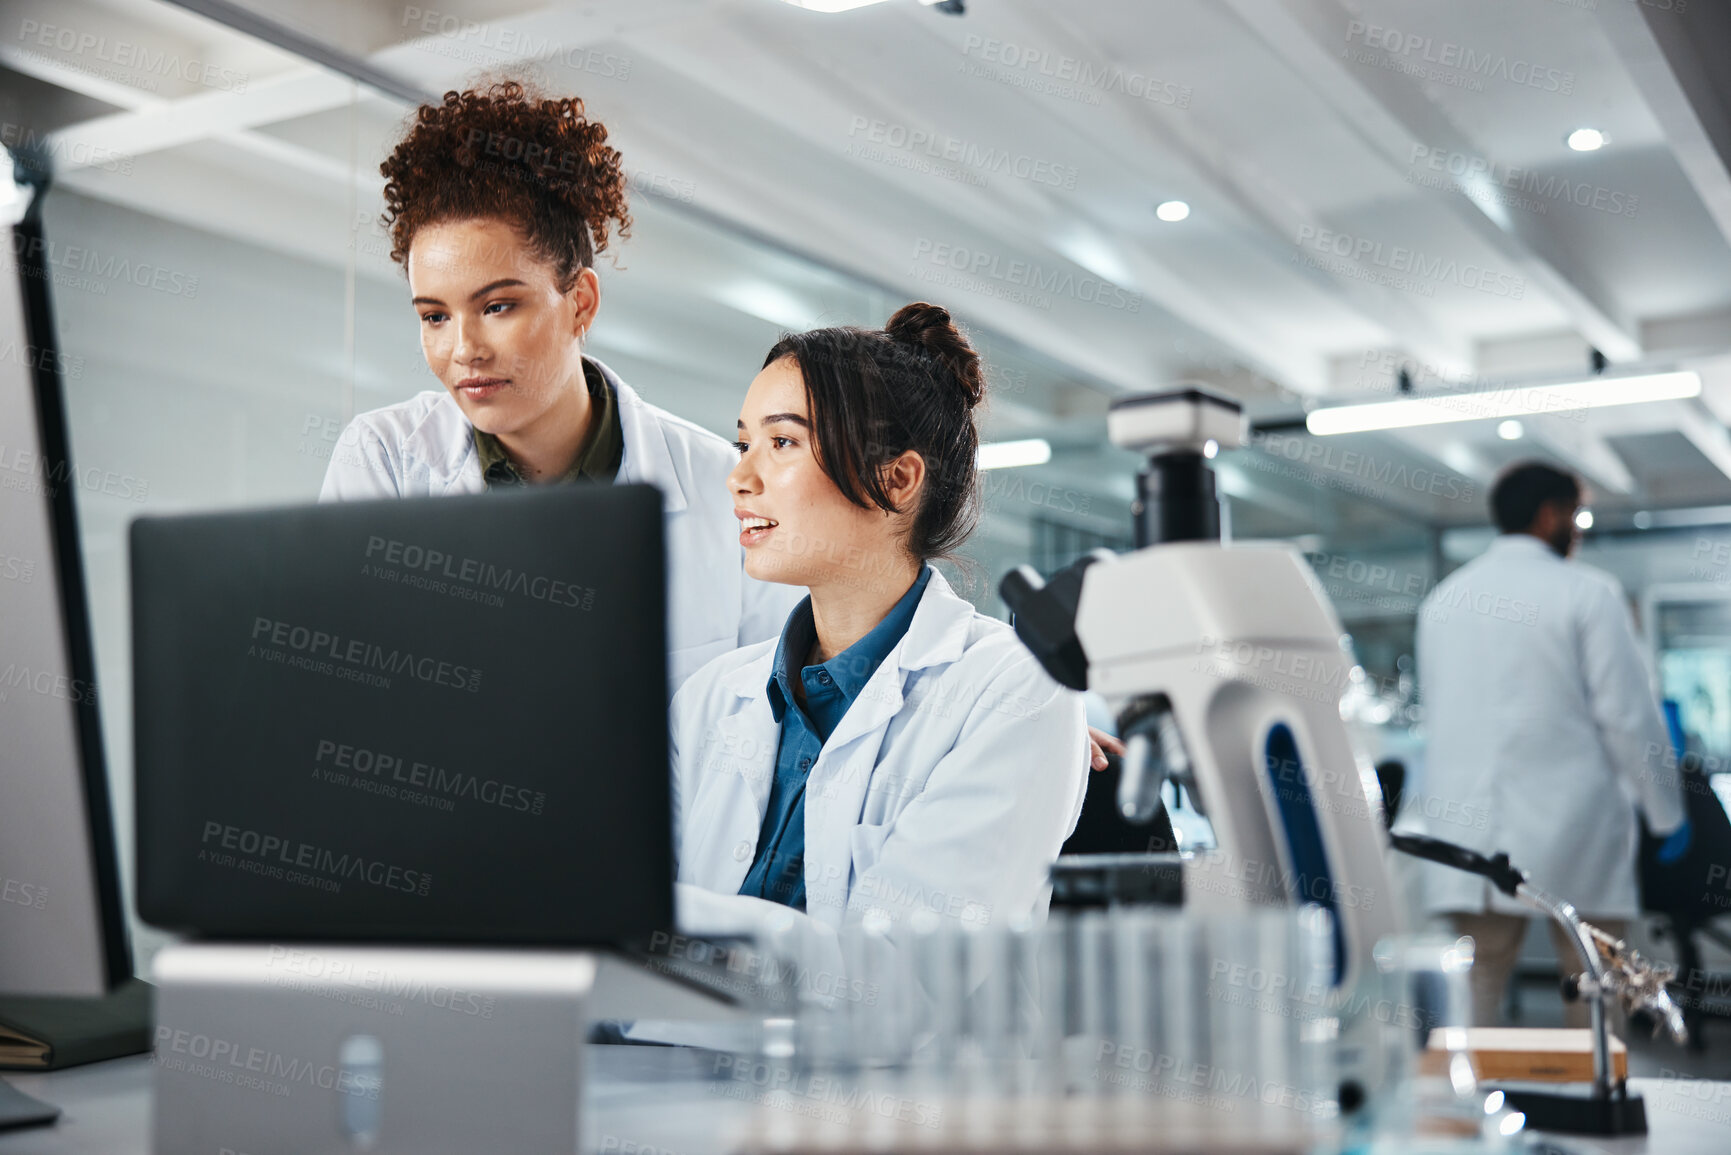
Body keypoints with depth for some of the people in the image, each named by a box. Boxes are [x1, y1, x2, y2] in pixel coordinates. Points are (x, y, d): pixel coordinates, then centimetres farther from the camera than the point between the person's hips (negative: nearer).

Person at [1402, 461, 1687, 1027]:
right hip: (1571, 826, -4)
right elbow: (1628, 713, -6)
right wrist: (1666, 811, 5)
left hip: (1466, 824, 5)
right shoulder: (1586, 592, -5)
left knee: (1475, 989, 5)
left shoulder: (1441, 598, 12)